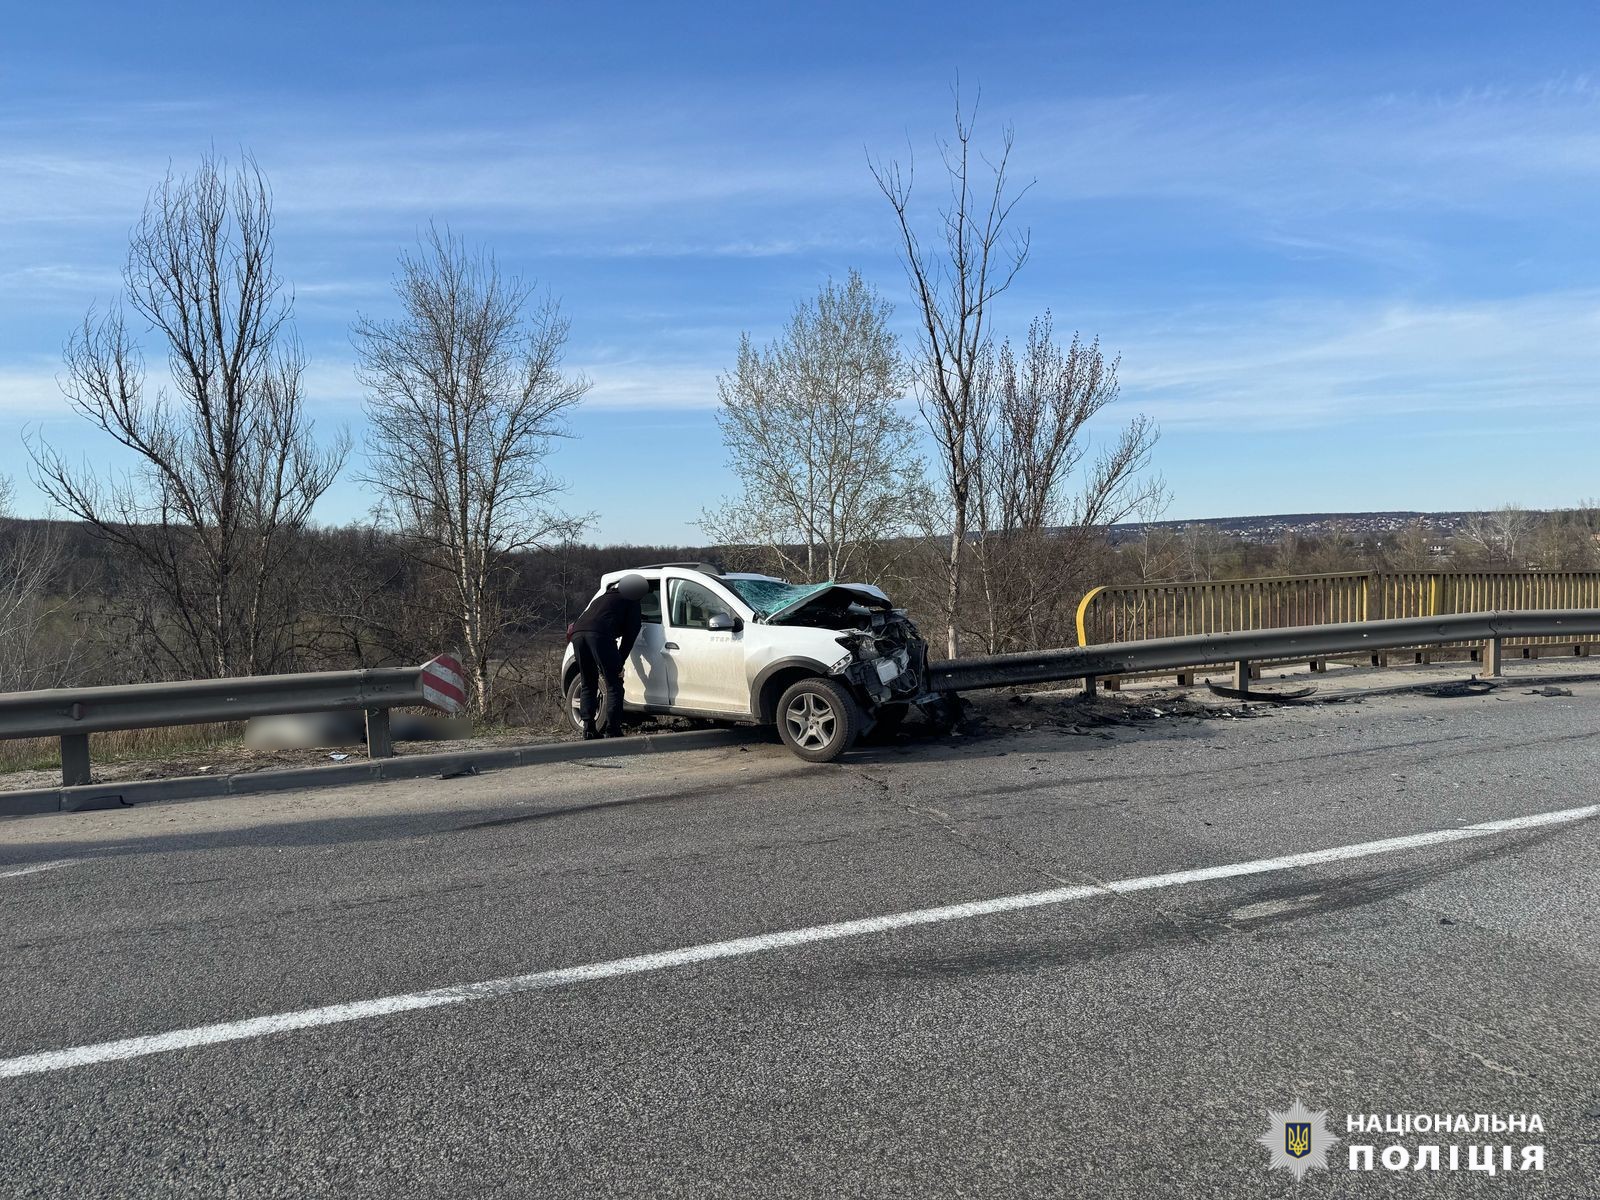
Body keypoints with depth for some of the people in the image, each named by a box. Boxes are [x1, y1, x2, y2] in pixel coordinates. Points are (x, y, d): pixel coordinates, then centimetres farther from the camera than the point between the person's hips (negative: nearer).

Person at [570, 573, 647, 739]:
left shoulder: (602, 598, 40)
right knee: (613, 685, 1)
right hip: (599, 634, -6)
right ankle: (612, 732, -4)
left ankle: (589, 731, 11)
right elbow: (630, 632, 12)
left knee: (587, 685, 16)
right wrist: (619, 663, 14)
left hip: (578, 632, 6)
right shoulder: (631, 601, 21)